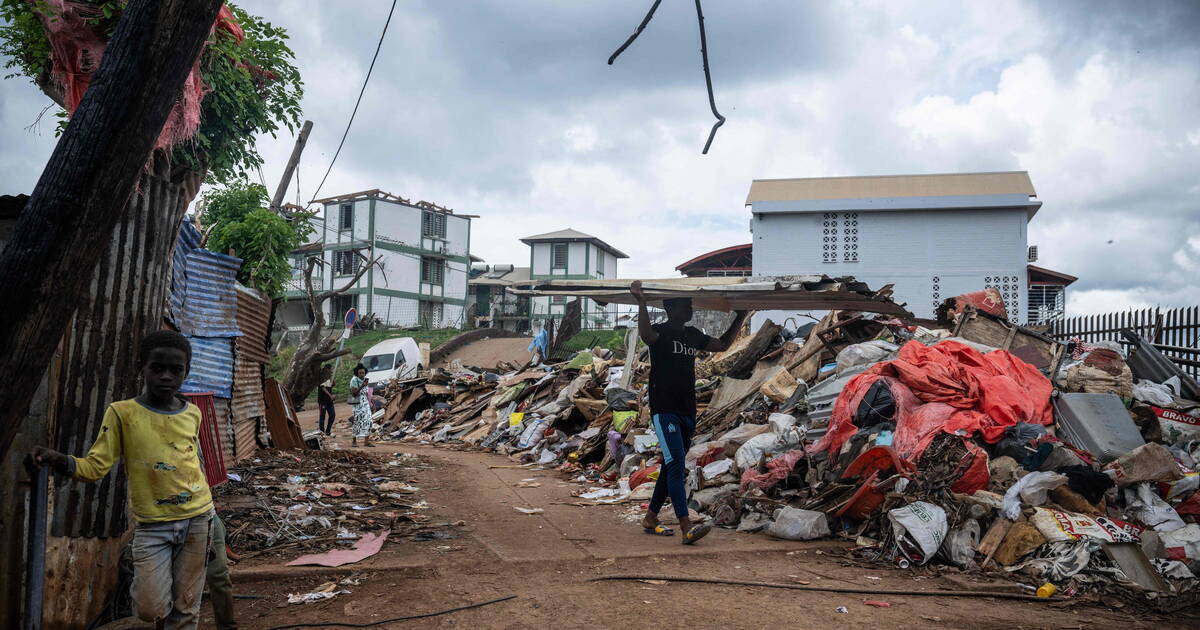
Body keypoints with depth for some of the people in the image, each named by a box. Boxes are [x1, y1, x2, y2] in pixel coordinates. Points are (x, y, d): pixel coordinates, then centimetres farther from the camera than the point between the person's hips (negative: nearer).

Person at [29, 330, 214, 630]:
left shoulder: (192, 414, 4)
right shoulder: (122, 413, -6)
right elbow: (95, 466, -6)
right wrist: (58, 460, -25)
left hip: (196, 518, 2)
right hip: (152, 524, -2)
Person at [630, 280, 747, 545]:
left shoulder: (693, 335, 14)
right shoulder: (661, 332, -8)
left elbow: (722, 345, 26)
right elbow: (645, 335, -32)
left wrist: (741, 316, 24)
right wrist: (641, 302, -45)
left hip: (687, 412, 8)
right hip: (664, 410, -8)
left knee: (672, 467, 11)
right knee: (676, 465, -15)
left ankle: (650, 519, 22)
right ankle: (687, 527, -21)